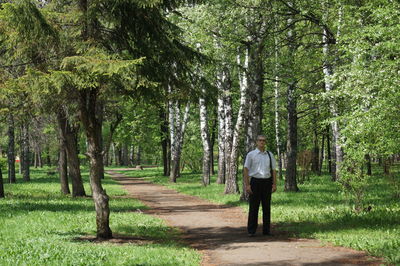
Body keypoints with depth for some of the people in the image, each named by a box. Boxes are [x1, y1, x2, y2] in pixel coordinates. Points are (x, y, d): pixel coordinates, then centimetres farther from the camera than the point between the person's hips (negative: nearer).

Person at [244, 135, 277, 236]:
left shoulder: (270, 155, 11)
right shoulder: (251, 154, 1)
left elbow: (273, 170, 12)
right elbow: (246, 170, -1)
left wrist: (274, 184, 4)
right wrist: (247, 185, -9)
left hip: (267, 182, 3)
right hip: (255, 181, -3)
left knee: (267, 207, 6)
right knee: (253, 207, -1)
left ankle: (266, 230, 13)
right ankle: (251, 231, 4)